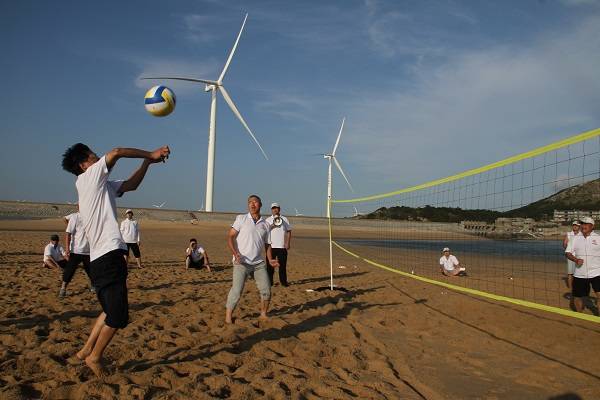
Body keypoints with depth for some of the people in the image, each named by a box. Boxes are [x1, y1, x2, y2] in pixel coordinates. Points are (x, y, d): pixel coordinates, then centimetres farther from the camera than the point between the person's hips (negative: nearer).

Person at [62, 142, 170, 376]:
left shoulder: (103, 185, 21)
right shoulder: (87, 178, -3)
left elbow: (131, 185, 25)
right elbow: (116, 152, -12)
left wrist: (147, 162, 13)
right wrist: (150, 154, -3)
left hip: (101, 259, 10)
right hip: (108, 257, -10)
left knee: (111, 311, 20)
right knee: (118, 316, -3)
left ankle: (87, 350, 27)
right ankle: (95, 357, 11)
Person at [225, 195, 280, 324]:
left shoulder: (265, 224, 12)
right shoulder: (241, 219, 1)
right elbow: (230, 237, -4)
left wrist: (270, 259, 4)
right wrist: (235, 253, -19)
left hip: (259, 263, 4)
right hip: (241, 262, -4)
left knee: (266, 290, 5)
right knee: (236, 290, -13)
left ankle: (263, 314, 25)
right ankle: (228, 318, -2)